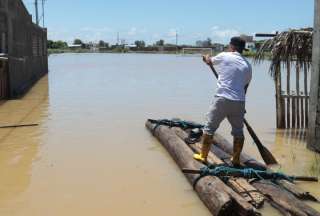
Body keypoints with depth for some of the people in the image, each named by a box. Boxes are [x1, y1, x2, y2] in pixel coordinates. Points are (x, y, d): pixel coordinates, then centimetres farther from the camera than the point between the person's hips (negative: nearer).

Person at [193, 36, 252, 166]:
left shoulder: (224, 56, 0)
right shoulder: (247, 65, 11)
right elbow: (245, 87, 17)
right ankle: (236, 159, 21)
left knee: (209, 127, 9)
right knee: (238, 131, 16)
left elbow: (210, 61, 20)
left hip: (222, 99, -3)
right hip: (239, 102, 4)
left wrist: (206, 57, 43)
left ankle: (203, 155, 16)